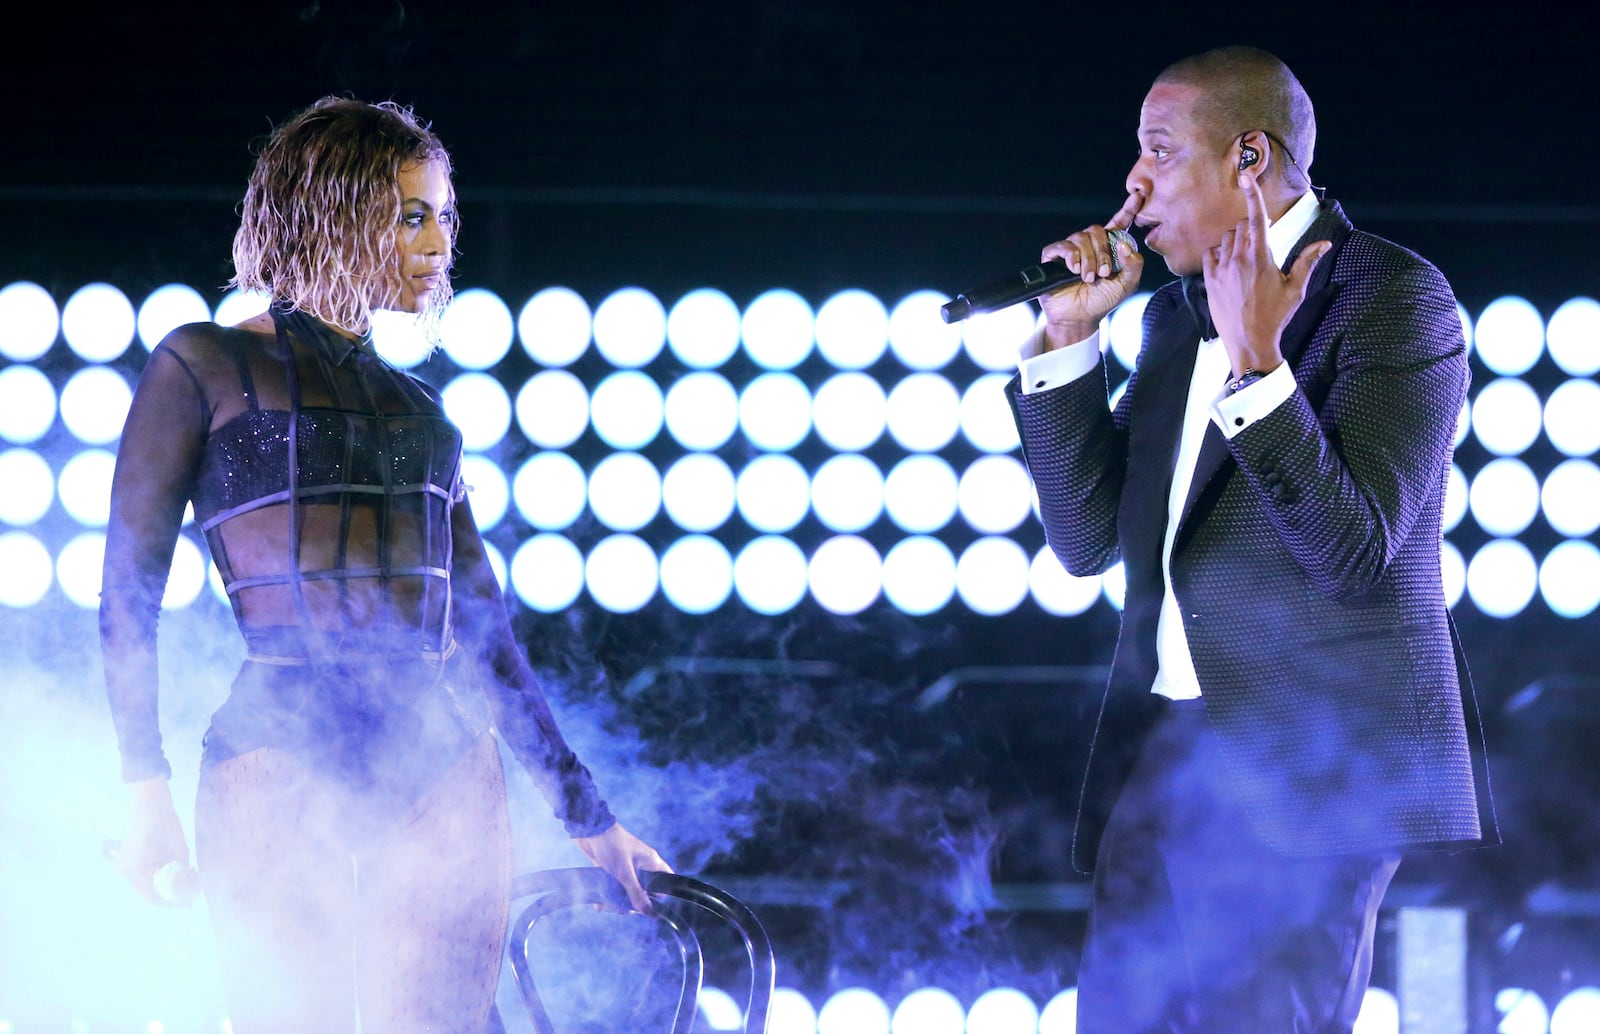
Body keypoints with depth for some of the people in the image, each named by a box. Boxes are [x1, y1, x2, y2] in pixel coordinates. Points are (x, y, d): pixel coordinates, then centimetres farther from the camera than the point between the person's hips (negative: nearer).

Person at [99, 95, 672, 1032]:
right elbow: (128, 595, 1)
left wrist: (587, 813, 22)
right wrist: (147, 788, -10)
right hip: (281, 753, -5)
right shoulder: (206, 367, 6)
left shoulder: (416, 406, 21)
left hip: (446, 763, 5)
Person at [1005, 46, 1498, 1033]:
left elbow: (1352, 553, -16)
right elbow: (1089, 540, 12)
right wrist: (1067, 341, 4)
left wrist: (1257, 364, -24)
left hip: (1312, 770, -7)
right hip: (1163, 764, 7)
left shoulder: (1393, 294, -7)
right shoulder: (1176, 314, 16)